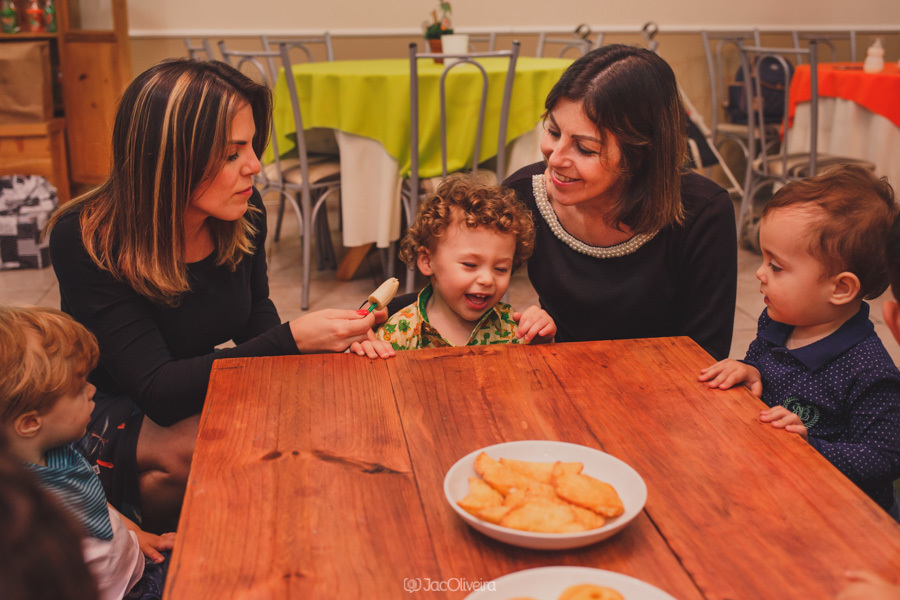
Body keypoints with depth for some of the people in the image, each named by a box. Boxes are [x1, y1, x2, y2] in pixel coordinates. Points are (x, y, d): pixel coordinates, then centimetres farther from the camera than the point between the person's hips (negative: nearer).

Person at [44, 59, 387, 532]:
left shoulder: (243, 212, -12)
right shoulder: (84, 242, -27)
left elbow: (255, 312, 7)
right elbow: (159, 391, -31)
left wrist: (323, 339, -16)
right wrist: (291, 340, -40)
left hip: (197, 395, 5)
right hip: (105, 418, -5)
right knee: (187, 450, -34)